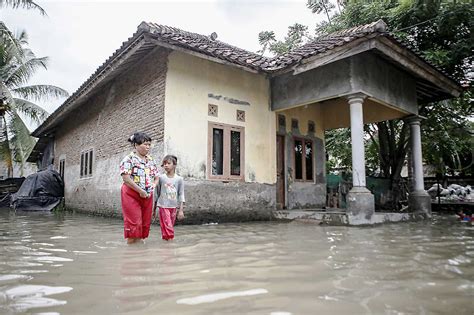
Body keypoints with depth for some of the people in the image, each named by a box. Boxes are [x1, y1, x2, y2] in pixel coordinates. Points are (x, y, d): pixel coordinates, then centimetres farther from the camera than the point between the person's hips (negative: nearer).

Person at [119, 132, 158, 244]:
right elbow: (126, 178, -18)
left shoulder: (151, 160, 12)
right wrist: (141, 191, -18)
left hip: (147, 196, 6)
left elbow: (156, 177, 17)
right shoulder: (129, 159, -8)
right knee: (134, 222, -6)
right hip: (132, 195, -6)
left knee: (145, 222, 9)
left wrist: (152, 188, -3)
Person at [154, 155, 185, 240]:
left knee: (170, 226, 10)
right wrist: (154, 209, 10)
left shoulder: (179, 179, 0)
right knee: (167, 226, -11)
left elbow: (181, 195, 1)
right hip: (163, 206, -2)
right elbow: (157, 194, 8)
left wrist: (181, 210, -6)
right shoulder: (161, 178, 0)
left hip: (173, 206, 2)